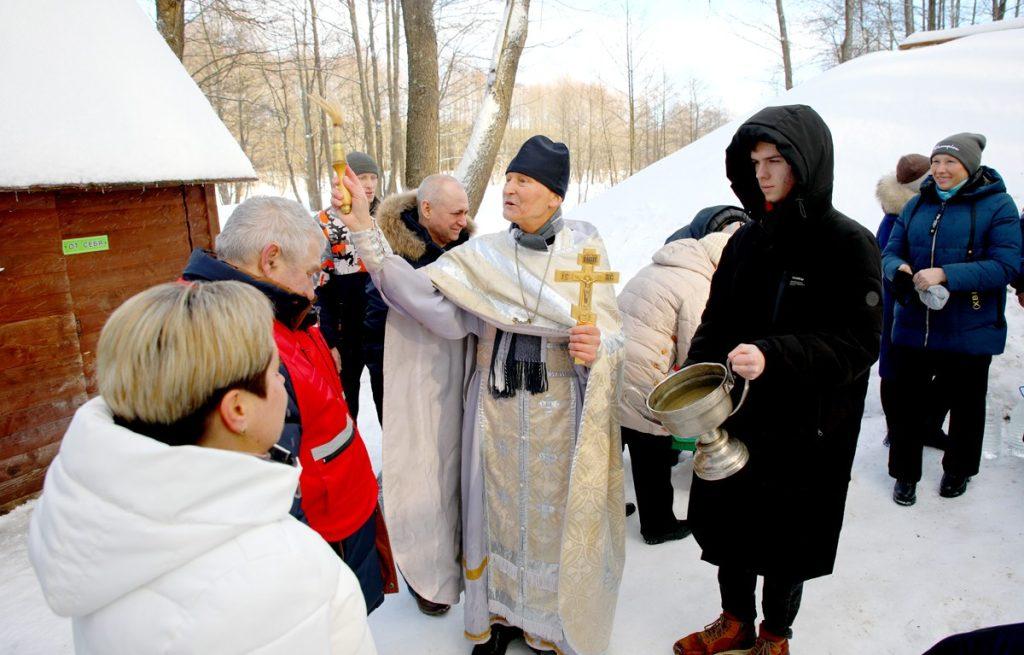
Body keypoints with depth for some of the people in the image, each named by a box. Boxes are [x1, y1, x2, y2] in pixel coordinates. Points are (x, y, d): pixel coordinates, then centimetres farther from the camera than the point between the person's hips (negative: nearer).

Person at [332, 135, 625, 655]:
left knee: (556, 516, 10)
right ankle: (500, 613, 37)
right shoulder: (481, 255, 2)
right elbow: (423, 295, -12)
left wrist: (597, 348, -25)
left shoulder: (583, 250, -3)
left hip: (561, 417, -1)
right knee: (498, 510, 13)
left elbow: (616, 338, -2)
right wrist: (366, 234, -19)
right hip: (495, 414, 2)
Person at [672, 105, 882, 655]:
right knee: (727, 526, 16)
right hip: (733, 418, 5)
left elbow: (859, 343, -17)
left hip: (805, 431, -4)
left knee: (788, 538, 12)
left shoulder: (849, 245, -11)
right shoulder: (747, 240, 5)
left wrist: (774, 356, -30)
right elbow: (714, 323, 9)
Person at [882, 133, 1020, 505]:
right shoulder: (918, 204, 7)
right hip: (913, 326, 3)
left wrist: (946, 275, -27)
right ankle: (905, 474, 26)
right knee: (908, 402, 9)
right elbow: (891, 251, 7)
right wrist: (899, 270, -17)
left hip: (969, 331, -3)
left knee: (966, 404, 16)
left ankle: (958, 471, 38)